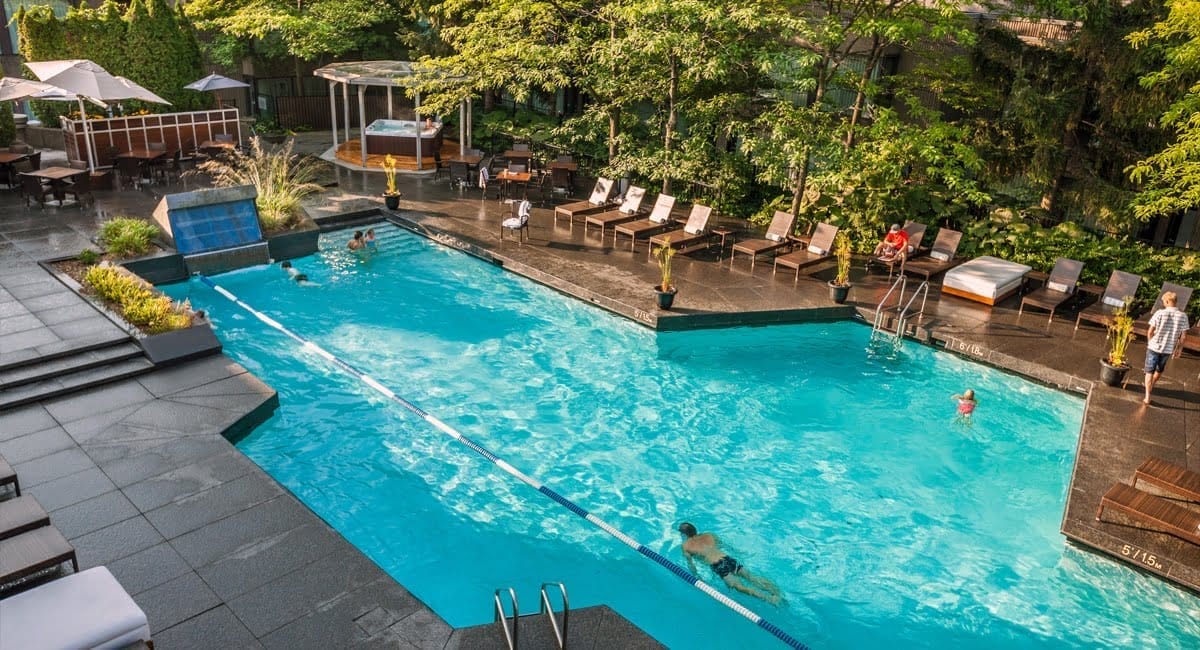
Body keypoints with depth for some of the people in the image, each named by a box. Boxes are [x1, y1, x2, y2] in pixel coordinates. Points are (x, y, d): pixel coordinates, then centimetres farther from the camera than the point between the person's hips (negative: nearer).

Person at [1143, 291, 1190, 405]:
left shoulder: (1160, 313, -16)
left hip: (1154, 347, -3)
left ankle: (1147, 397, 3)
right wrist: (1179, 349, 11)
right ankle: (1151, 386, 49)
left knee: (1149, 372, 7)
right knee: (1160, 370, 26)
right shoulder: (1183, 316, -8)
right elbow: (1183, 336, -2)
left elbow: (1150, 332, -11)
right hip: (1168, 349, 3)